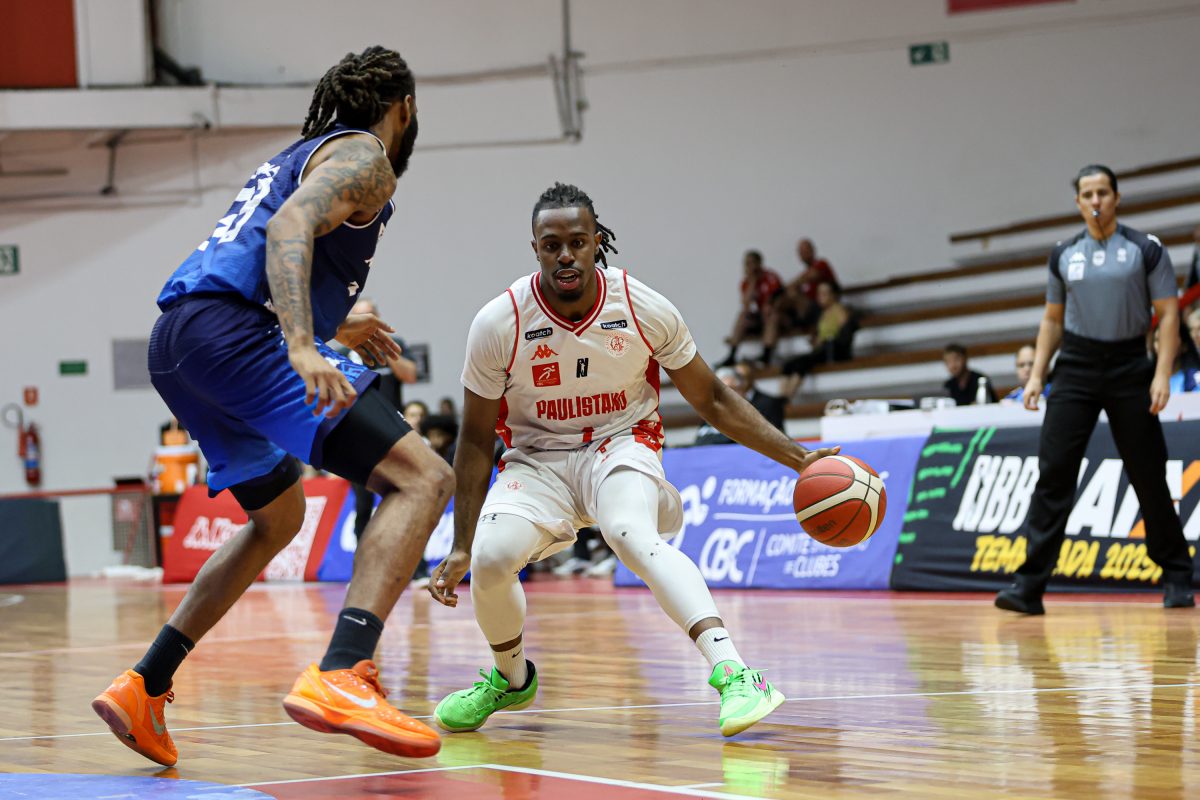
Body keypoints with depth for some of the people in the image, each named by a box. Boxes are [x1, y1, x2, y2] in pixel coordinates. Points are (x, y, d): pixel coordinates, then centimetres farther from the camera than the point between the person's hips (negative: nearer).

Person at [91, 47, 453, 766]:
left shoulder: (301, 155, 32)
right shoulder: (363, 156, 3)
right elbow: (290, 228, -16)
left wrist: (337, 325, 51)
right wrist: (305, 347, -30)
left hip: (177, 340, 10)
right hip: (231, 332, -10)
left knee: (278, 518, 29)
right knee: (421, 478, -14)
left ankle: (143, 688, 24)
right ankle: (341, 677, -32)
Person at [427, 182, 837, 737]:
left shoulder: (645, 310, -13)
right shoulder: (498, 325, -15)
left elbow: (712, 400, 0)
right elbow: (476, 439, -4)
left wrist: (798, 459, -9)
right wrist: (461, 547, -7)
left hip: (621, 447, -1)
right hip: (537, 458, 1)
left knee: (632, 534, -35)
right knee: (491, 556, -27)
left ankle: (733, 674, -45)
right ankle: (511, 679, 5)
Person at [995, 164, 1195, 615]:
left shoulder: (1146, 250, -1)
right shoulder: (1064, 255, 9)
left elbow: (1168, 315, -3)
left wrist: (1162, 374, -13)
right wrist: (1037, 374, 7)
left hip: (1129, 366, -2)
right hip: (1076, 368, 2)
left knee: (1149, 477, 3)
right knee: (1053, 473, -8)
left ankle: (1176, 579, 18)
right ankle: (1029, 585, -11)